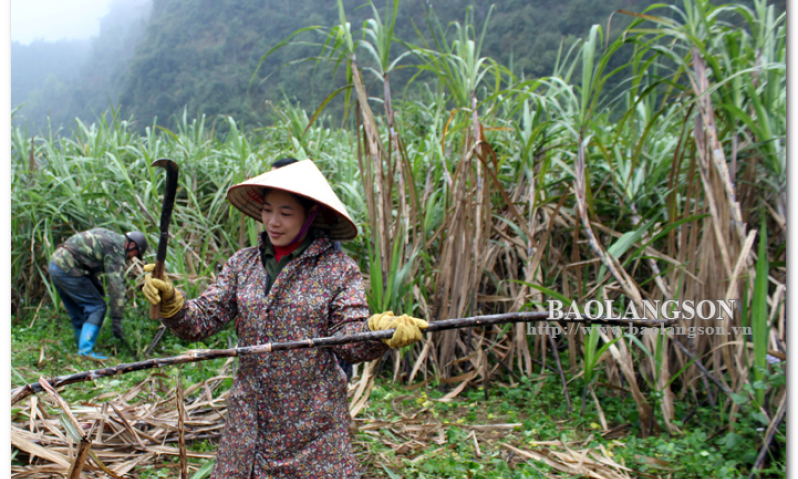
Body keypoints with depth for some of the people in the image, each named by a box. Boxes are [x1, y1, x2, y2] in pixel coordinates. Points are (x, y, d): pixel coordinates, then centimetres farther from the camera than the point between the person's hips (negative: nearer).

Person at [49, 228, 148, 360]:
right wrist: (116, 320, -18)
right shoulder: (116, 250, -11)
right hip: (68, 270, -10)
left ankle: (82, 347, 22)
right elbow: (116, 285, -17)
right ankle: (85, 350, -9)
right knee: (97, 307, -5)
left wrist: (96, 282, 17)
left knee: (78, 313, 16)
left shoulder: (108, 236, 17)